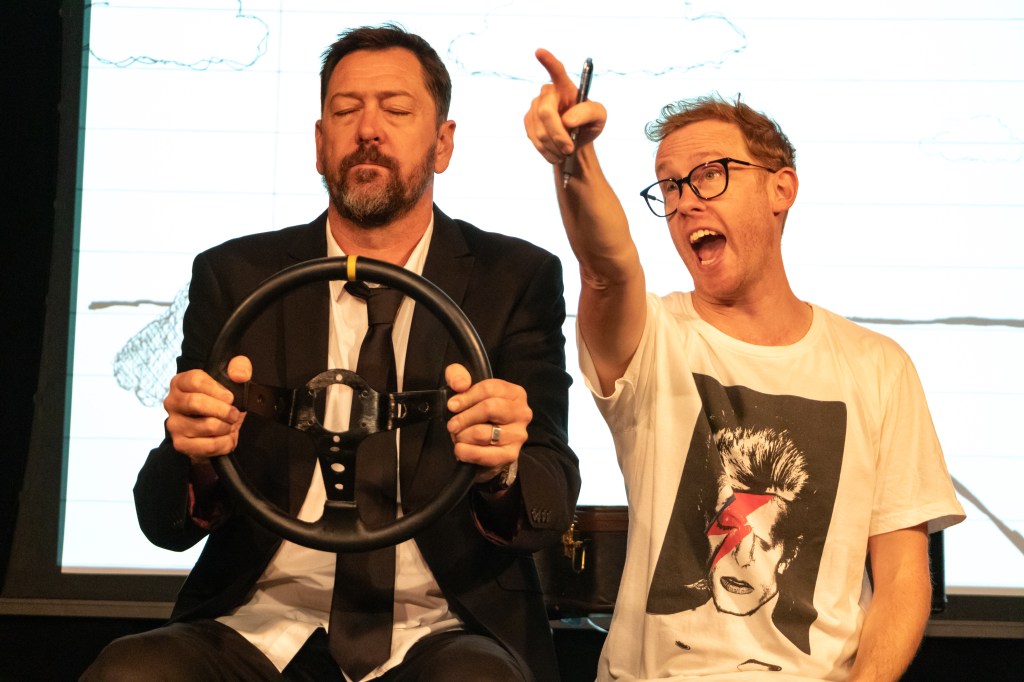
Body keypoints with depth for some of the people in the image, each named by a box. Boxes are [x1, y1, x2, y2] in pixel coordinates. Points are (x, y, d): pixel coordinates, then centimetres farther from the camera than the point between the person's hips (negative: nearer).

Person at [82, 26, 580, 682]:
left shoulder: (518, 279, 6)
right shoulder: (233, 277, 8)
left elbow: (554, 502, -3)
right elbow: (164, 522, 4)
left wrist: (503, 472, -27)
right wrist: (198, 459, -20)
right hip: (261, 624, 1)